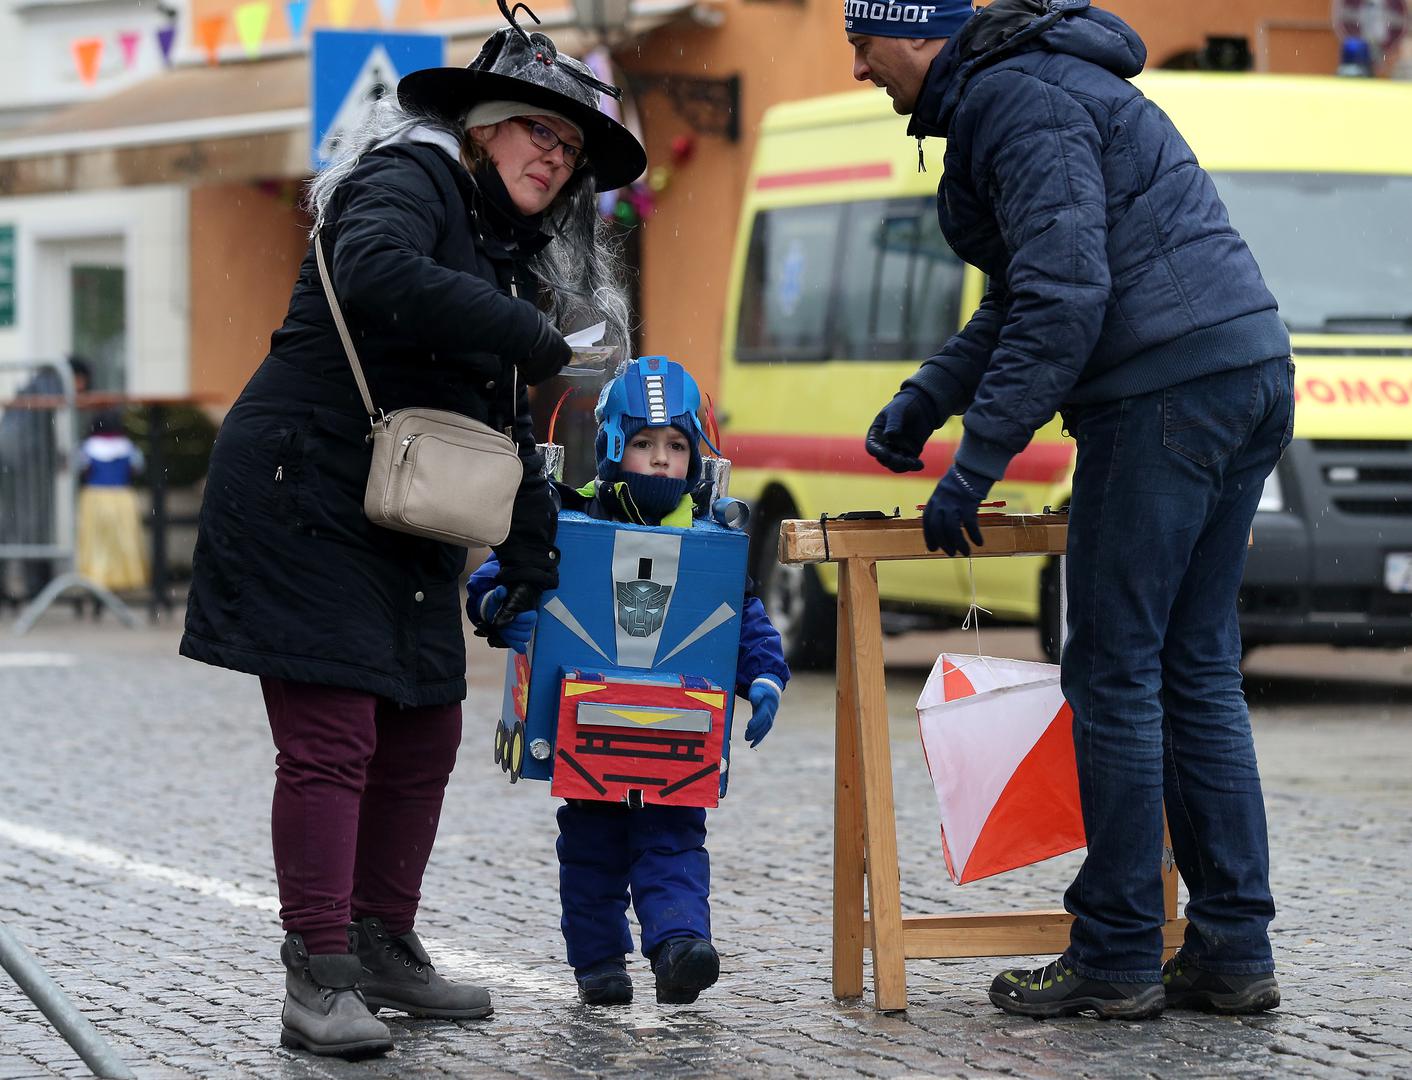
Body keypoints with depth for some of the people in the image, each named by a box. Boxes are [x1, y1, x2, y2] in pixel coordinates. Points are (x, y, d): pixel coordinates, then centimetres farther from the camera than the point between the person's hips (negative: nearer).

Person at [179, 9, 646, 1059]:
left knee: (425, 732, 11)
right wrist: (519, 330, -26)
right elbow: (374, 273, -33)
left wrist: (531, 548, 14)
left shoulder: (509, 255, 17)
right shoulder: (412, 178, -9)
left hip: (405, 526, 9)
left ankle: (383, 947, 24)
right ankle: (319, 982, -11)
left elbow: (504, 420, 21)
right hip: (302, 496, -9)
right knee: (331, 736, -12)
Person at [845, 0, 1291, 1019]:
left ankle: (1116, 960, 1)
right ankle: (1234, 952, 11)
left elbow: (1065, 295, -20)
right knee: (1198, 673, 11)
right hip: (1248, 376, 10)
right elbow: (1027, 295, 32)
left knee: (1114, 675, -4)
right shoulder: (1041, 85, 23)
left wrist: (974, 467, -16)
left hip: (1166, 391, -10)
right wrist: (923, 400, 29)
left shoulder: (1018, 99, -10)